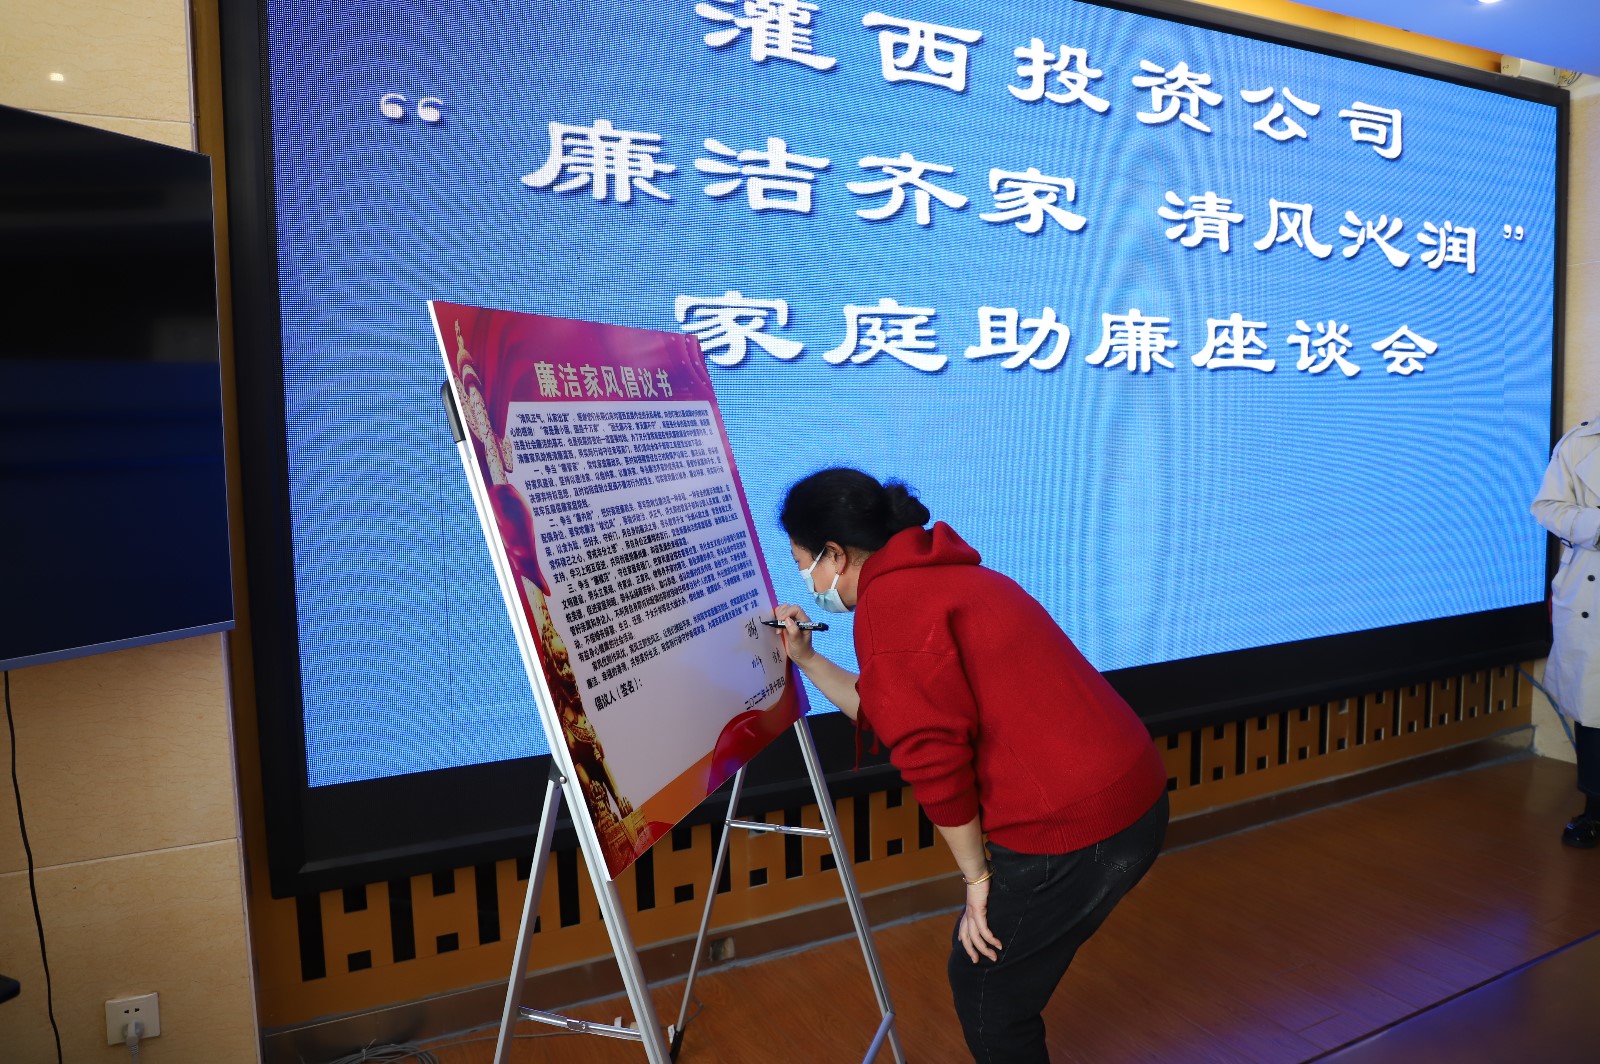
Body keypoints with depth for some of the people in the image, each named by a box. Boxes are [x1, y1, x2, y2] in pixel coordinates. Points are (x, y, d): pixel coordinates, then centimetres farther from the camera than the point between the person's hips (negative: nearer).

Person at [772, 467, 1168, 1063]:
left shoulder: (890, 602, -15)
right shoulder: (931, 576, 16)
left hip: (1074, 826, -9)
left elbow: (932, 750, -20)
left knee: (984, 989, 12)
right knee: (1001, 971, 25)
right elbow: (892, 711, 23)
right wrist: (806, 660, 24)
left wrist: (975, 875, -9)